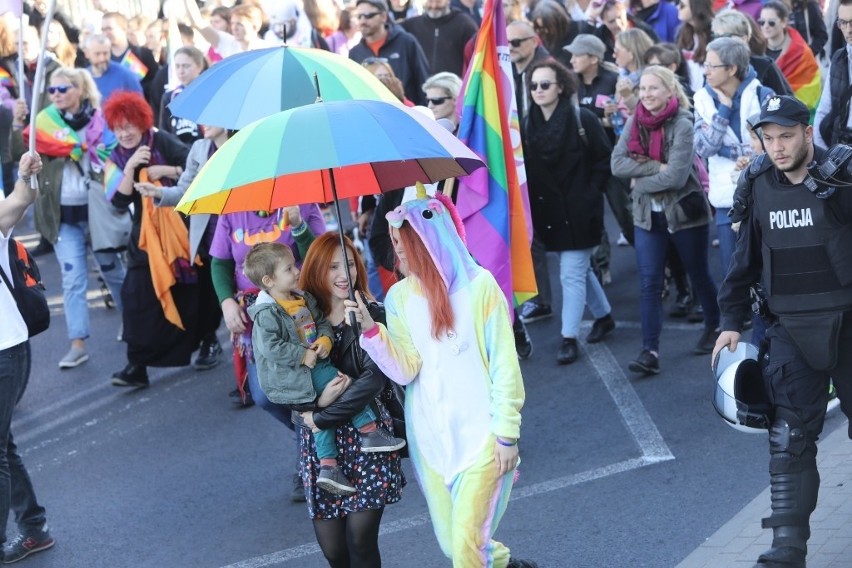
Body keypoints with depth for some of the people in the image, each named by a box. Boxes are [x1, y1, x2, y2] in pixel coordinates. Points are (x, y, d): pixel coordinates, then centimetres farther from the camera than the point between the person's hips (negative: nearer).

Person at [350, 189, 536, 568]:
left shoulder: (478, 286, -9)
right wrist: (371, 330, -17)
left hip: (480, 435, -5)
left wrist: (507, 433, -8)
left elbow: (504, 366, -6)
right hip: (430, 440, 5)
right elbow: (404, 371, -4)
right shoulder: (400, 296, 3)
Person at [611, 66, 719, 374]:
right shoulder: (635, 122, 0)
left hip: (684, 212, -4)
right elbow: (618, 163, -10)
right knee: (649, 284, -4)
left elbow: (676, 176, -23)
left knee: (698, 275, 14)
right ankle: (650, 351, -6)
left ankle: (714, 326, 38)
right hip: (648, 214, 4)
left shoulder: (682, 125, -16)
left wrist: (641, 180, -11)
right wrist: (657, 167, -19)